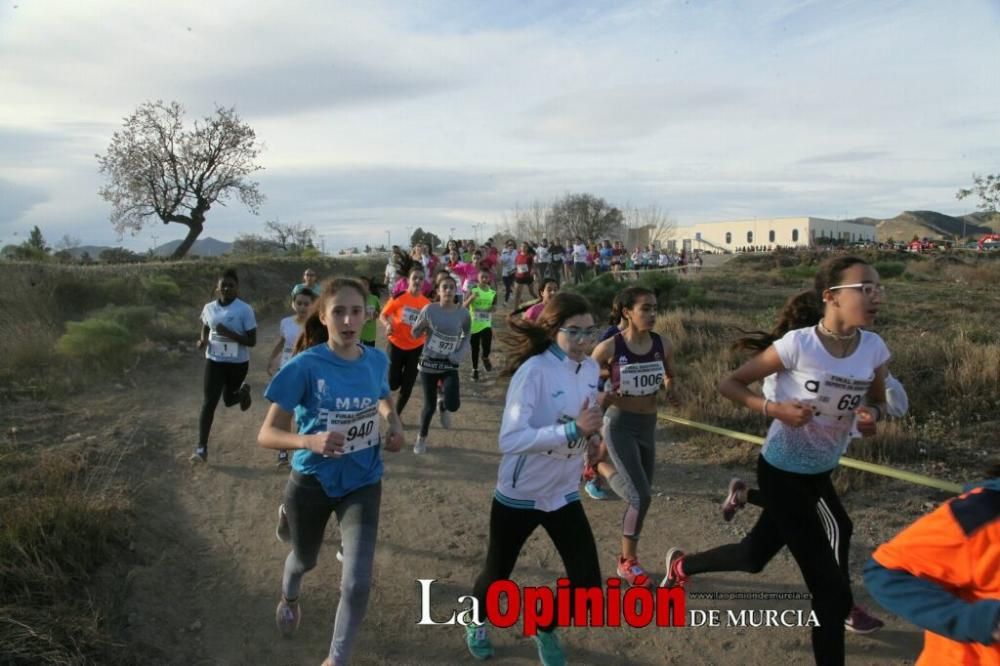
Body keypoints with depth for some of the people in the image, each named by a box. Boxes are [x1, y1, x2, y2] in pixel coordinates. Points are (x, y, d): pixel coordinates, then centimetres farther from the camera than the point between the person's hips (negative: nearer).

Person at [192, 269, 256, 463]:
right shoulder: (209, 308, -2)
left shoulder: (245, 310, -15)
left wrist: (229, 333, -28)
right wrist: (203, 341, -4)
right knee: (209, 403, -6)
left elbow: (252, 341, -15)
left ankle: (243, 391, 53)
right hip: (214, 361, 2)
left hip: (238, 363, -2)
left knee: (229, 400, 16)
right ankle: (201, 448, 0)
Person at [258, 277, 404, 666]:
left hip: (362, 483, 2)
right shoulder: (305, 366, -22)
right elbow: (266, 434, -22)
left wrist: (395, 423, -7)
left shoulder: (377, 360, -10)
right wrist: (309, 441, -41)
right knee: (305, 559, 26)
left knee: (358, 583, -8)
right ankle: (289, 598, 65)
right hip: (312, 482, -1)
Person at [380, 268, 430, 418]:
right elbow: (383, 315, -3)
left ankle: (397, 415, 28)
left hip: (416, 348, 2)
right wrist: (388, 325, -22)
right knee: (393, 384, -4)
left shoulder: (427, 303, -4)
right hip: (396, 345, -2)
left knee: (407, 386, 7)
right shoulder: (399, 297, -12)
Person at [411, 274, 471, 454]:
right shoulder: (429, 309, -9)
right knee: (429, 405, 5)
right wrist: (423, 325, -22)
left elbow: (467, 336, 11)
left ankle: (442, 405, 24)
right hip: (429, 362, -1)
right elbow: (415, 333, 0)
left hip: (450, 365, 1)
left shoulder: (463, 313, -5)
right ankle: (421, 438, 32)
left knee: (453, 405, -16)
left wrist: (460, 354, -5)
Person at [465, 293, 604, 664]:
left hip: (564, 494, 5)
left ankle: (546, 631, 34)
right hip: (519, 496, -5)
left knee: (588, 583, 3)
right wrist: (574, 429, -40)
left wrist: (591, 434, -8)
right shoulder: (534, 371, -25)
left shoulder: (590, 369, -4)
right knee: (498, 573, 16)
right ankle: (477, 623, 50)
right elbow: (510, 440, -34)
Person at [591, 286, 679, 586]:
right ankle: (628, 562, 10)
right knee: (642, 497, -12)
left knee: (640, 495, 14)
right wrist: (602, 394, -23)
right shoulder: (610, 347, -17)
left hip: (649, 425, 5)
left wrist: (672, 390, -8)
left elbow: (671, 377, 13)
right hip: (620, 424, -5)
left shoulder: (663, 346, -5)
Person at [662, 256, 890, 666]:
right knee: (831, 590, -4)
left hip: (821, 472, 6)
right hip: (782, 472, -6)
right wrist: (774, 409, -28)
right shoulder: (798, 344, -23)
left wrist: (871, 415, -12)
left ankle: (681, 565, 50)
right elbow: (729, 383, -13)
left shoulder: (874, 349, -8)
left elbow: (878, 401, 11)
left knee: (754, 556, 22)